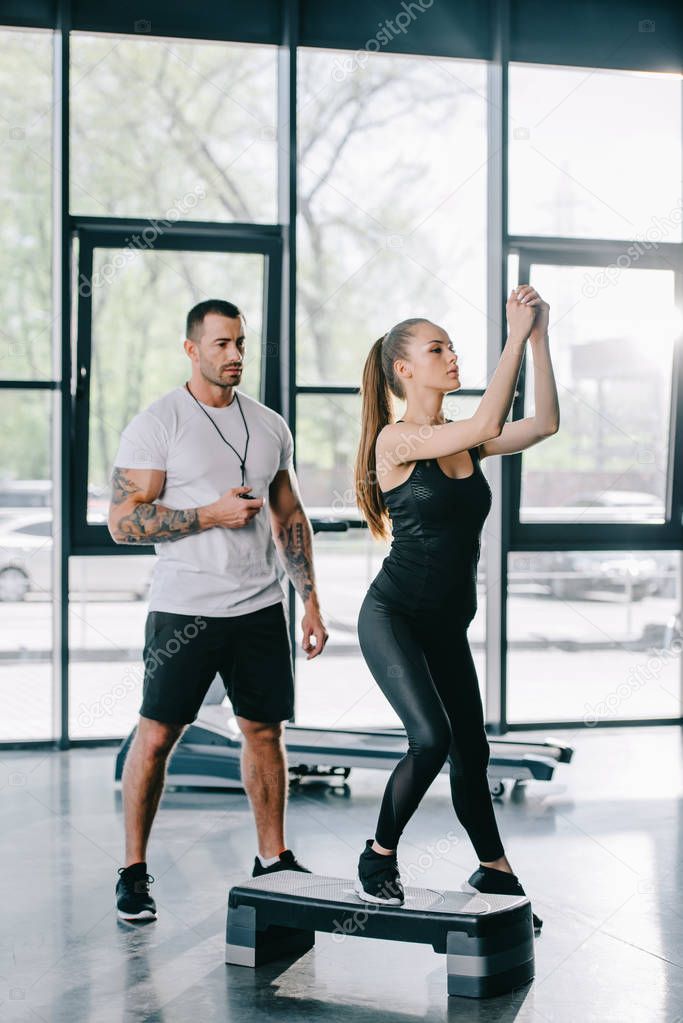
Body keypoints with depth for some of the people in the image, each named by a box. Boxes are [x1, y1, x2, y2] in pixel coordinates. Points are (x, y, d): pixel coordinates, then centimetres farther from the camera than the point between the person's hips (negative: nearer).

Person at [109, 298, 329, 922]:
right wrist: (210, 514, -18)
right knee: (157, 735, -1)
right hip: (184, 610, -4)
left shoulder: (270, 427, 11)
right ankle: (134, 871, 11)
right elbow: (123, 521, -10)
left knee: (265, 731, 10)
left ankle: (273, 858, 23)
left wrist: (311, 602, 13)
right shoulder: (156, 425, -5)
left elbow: (291, 518, 17)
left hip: (260, 607, 5)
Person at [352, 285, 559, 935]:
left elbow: (544, 424, 1)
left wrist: (539, 338, -5)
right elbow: (489, 424, -24)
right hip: (392, 617, -7)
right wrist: (515, 337, -21)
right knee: (432, 738, -21)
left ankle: (495, 874, 27)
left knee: (470, 749, 11)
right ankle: (377, 859, -1)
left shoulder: (462, 441, 8)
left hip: (447, 626, 7)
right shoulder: (395, 439, -12)